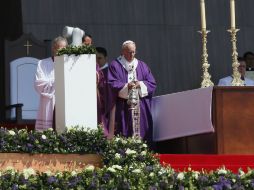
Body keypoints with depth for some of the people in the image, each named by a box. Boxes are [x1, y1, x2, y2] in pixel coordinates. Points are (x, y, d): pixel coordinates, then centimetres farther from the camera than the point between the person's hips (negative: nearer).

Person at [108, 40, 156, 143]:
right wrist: (127, 86, -19)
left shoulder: (142, 66, 16)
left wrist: (140, 84, -11)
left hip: (141, 106, 3)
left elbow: (152, 84, 8)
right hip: (123, 107, -3)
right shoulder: (115, 65, 6)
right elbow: (112, 84, -5)